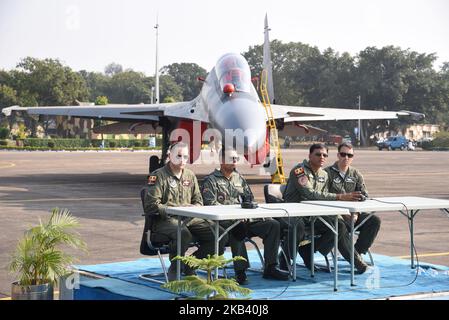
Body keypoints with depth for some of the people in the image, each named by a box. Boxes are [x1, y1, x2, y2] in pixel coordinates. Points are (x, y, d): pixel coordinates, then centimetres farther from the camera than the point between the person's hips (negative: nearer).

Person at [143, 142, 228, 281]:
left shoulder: (190, 175, 19)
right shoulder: (158, 175, -2)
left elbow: (198, 201, 21)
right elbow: (151, 205, -9)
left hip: (190, 219, 6)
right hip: (165, 220, -6)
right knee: (183, 234, -40)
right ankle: (174, 269, -13)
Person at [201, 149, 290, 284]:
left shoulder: (239, 178, 25)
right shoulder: (211, 180, 5)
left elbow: (250, 198, 26)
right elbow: (210, 204, -8)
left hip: (244, 219, 6)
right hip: (224, 221, -6)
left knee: (273, 224, -13)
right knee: (238, 228, -41)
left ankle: (270, 268, -13)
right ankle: (240, 271, -38)